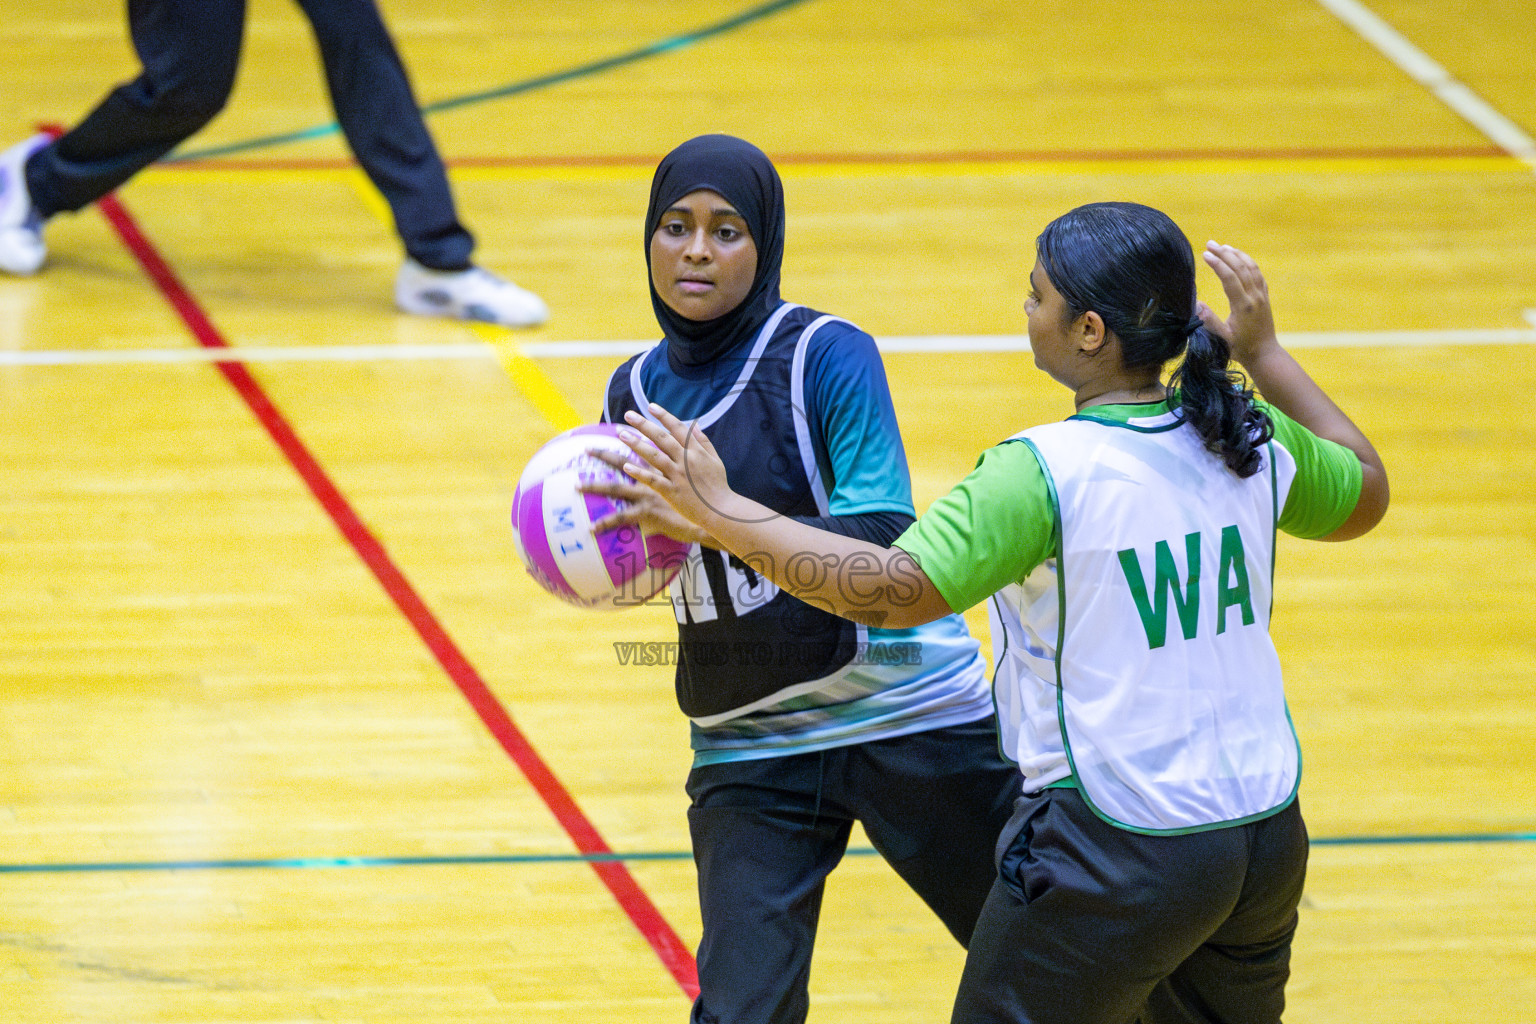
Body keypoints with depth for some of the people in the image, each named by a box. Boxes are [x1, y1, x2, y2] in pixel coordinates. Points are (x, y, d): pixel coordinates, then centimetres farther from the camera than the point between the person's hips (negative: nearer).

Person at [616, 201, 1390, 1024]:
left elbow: (891, 590, -25)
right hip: (1265, 834, 7)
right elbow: (1366, 494, 20)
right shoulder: (1248, 438, 0)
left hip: (1120, 853, -7)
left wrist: (720, 511, -19)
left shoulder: (1046, 472, -19)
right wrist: (1263, 353, 23)